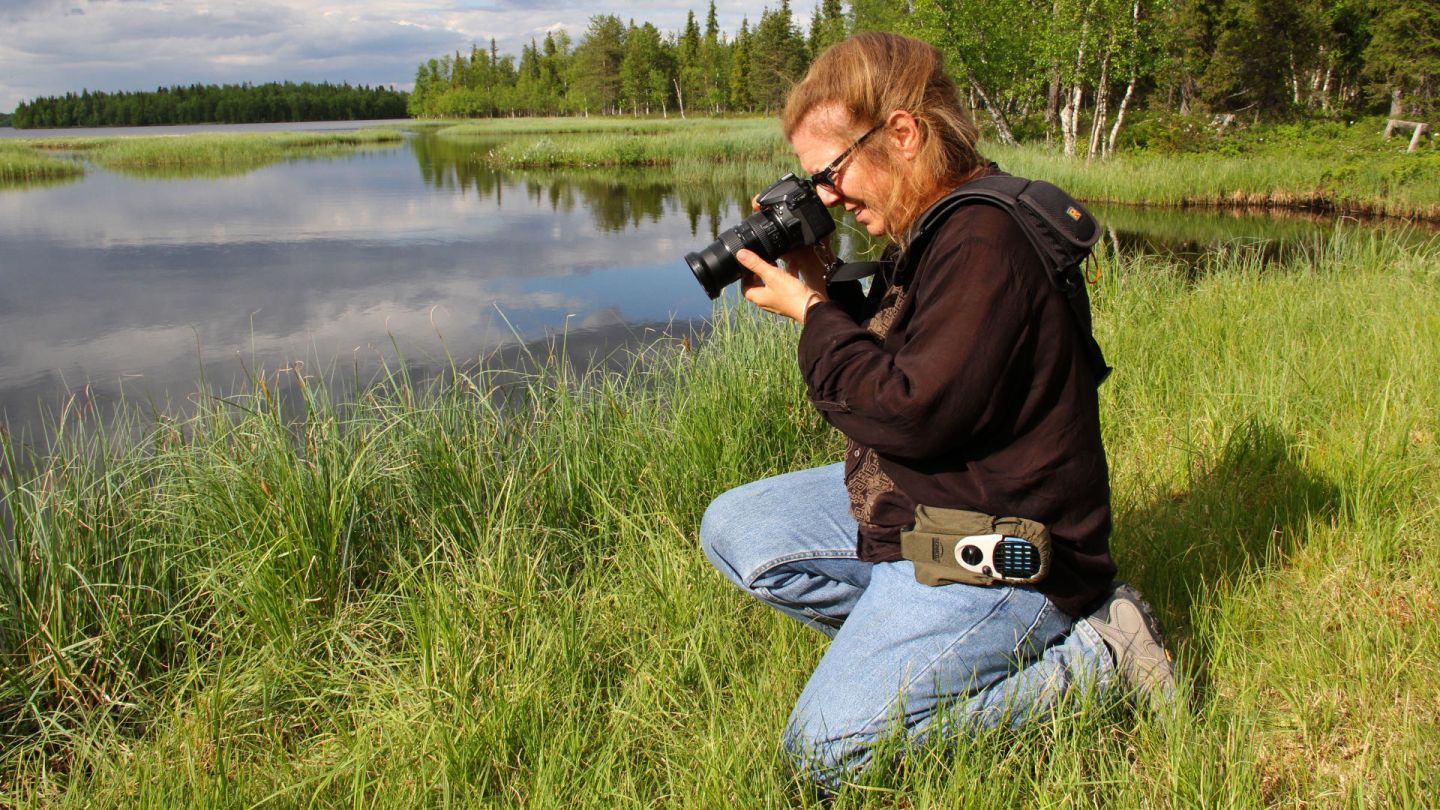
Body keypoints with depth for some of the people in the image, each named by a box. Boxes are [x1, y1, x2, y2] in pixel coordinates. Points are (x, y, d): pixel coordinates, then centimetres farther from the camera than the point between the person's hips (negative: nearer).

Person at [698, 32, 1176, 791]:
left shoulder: (983, 243, -25)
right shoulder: (926, 232, 7)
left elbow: (911, 411, -27)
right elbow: (881, 361, 15)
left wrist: (811, 310, -16)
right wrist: (817, 286, 0)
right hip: (907, 503, 10)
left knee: (825, 751, -13)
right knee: (732, 531, 8)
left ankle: (1092, 658, -3)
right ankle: (911, 627, 5)